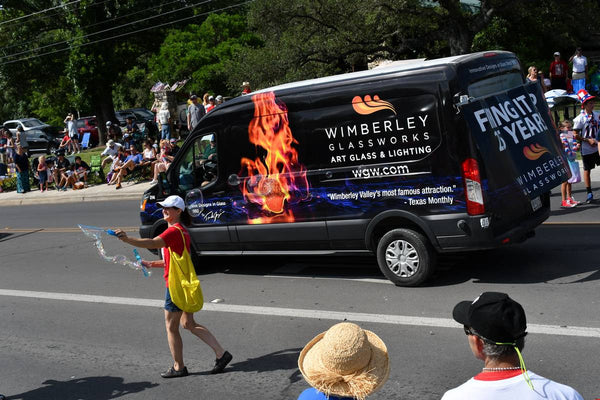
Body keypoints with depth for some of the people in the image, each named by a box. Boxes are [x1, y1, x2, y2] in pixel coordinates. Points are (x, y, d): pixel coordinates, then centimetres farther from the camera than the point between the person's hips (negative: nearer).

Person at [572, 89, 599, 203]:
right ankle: (589, 193, 14)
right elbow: (575, 135, -10)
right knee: (587, 170, 4)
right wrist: (588, 140, -16)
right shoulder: (580, 118, -12)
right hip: (586, 149, -5)